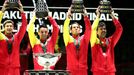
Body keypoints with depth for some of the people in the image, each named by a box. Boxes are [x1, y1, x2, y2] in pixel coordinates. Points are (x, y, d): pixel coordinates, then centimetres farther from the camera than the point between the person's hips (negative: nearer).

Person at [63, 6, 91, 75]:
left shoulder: (84, 39, 10)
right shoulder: (68, 39, 7)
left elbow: (88, 29, -1)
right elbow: (65, 29, -7)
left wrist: (86, 17, -13)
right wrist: (68, 17, -16)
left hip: (83, 69, 1)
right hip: (71, 69, -1)